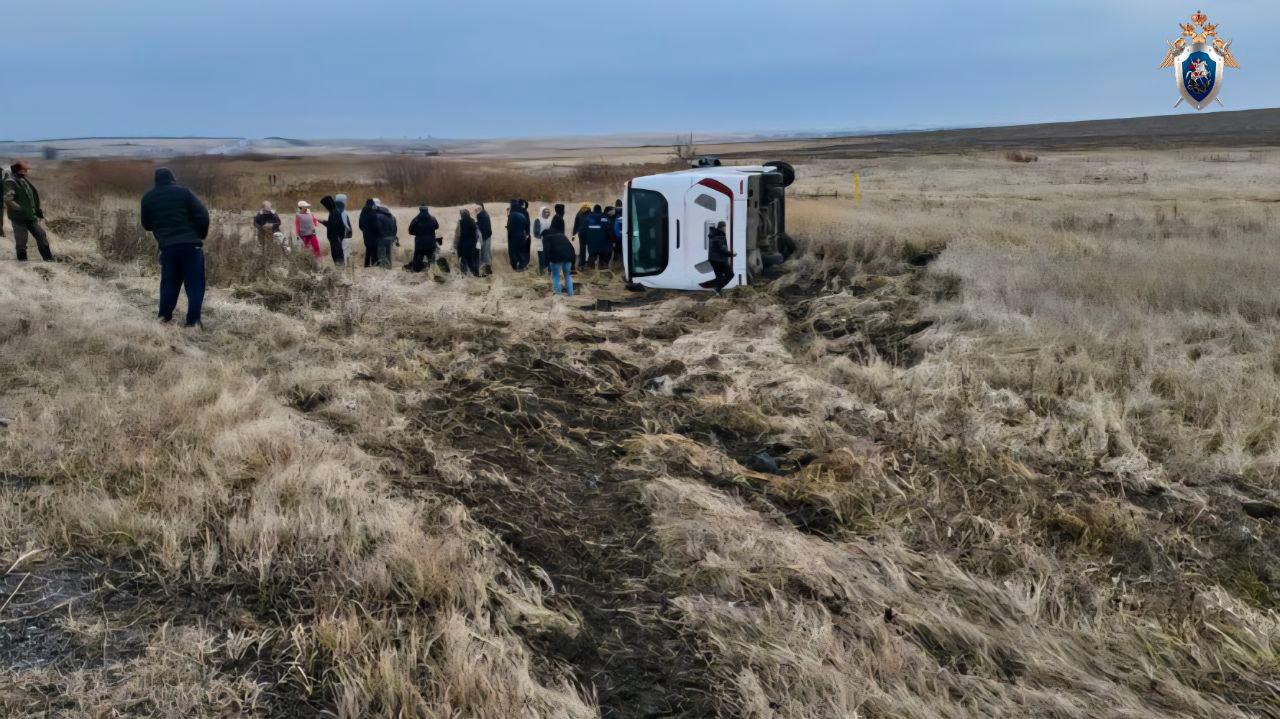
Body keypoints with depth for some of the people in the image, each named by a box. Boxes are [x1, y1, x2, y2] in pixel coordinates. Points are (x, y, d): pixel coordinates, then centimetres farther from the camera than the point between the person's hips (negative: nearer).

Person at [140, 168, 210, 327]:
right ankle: (193, 321, -5)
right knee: (195, 284, 1)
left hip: (167, 246, 3)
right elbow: (203, 215, -5)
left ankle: (164, 317, 21)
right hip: (190, 244, -3)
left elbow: (146, 225, 19)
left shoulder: (148, 198, 11)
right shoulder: (183, 192, 1)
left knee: (169, 282, 19)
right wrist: (200, 236, 7)